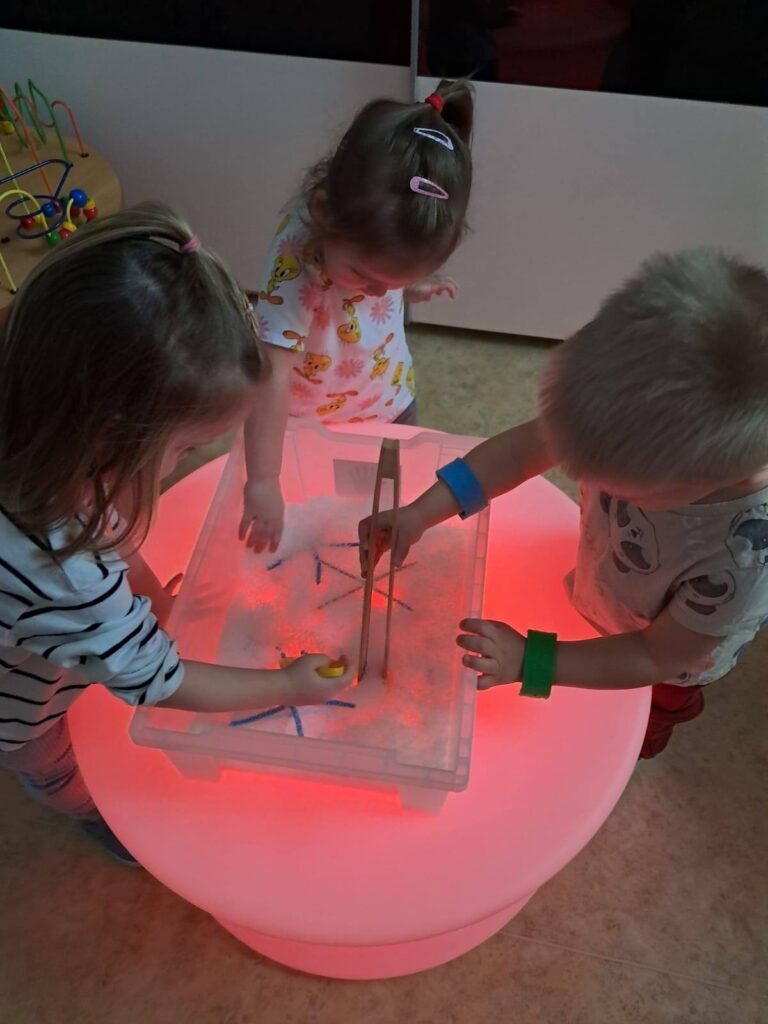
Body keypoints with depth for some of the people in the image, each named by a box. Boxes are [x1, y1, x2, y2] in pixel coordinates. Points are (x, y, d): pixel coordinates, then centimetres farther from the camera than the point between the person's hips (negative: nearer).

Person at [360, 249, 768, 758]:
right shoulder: (640, 409, -39)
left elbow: (658, 658, -30)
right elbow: (526, 447, -27)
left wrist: (528, 661, -35)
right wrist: (420, 513, -33)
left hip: (679, 648, -3)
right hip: (603, 586, 3)